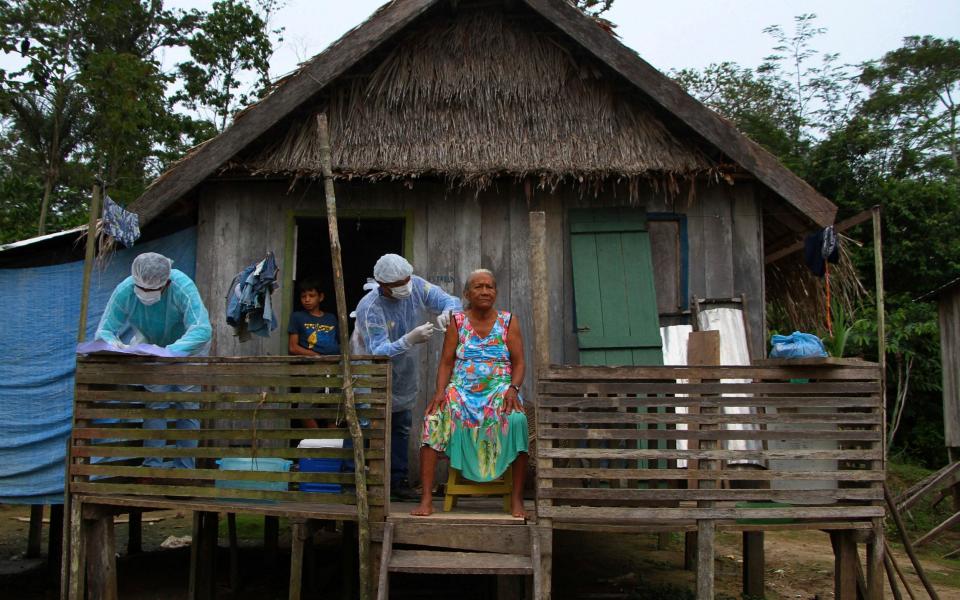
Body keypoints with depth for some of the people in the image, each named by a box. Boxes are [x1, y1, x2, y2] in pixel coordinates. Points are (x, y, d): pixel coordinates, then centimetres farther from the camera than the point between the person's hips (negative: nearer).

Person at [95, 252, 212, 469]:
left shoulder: (182, 287, -39)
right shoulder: (124, 291, -29)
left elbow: (202, 330, -46)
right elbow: (104, 331, -23)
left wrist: (170, 352, -58)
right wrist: (114, 344, -46)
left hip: (189, 347, -2)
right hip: (152, 345, 2)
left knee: (187, 405, -5)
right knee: (156, 402, -10)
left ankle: (184, 466, 3)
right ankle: (152, 464, -5)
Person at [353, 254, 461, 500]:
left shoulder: (416, 286, -14)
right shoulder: (369, 308, -30)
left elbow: (451, 301, -13)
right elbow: (378, 351, -38)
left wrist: (446, 313, -38)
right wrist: (410, 339, -52)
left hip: (406, 377, 7)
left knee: (401, 429, 16)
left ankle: (398, 481, 28)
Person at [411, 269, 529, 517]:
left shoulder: (508, 322, 9)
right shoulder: (457, 322, 9)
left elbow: (519, 363, 4)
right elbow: (446, 362, 5)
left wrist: (513, 389, -15)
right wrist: (440, 392, -12)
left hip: (499, 389, -1)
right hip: (462, 391, 1)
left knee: (517, 420, -33)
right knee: (433, 419, -29)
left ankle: (517, 499, -24)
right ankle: (426, 499, -25)